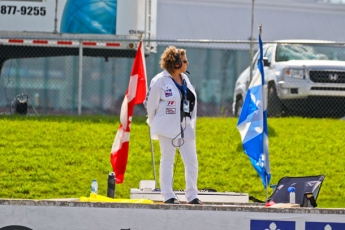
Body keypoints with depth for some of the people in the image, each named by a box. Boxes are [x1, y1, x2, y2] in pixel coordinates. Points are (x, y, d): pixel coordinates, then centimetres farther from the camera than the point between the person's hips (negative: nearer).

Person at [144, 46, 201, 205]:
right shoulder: (160, 81, -9)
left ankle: (192, 196, 8)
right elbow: (150, 104, -4)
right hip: (168, 128, -6)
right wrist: (155, 124, 4)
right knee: (167, 161, 1)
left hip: (185, 128, 6)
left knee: (191, 161, 2)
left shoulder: (185, 79, 10)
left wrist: (191, 123, 10)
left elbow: (192, 102, 15)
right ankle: (168, 196, 6)